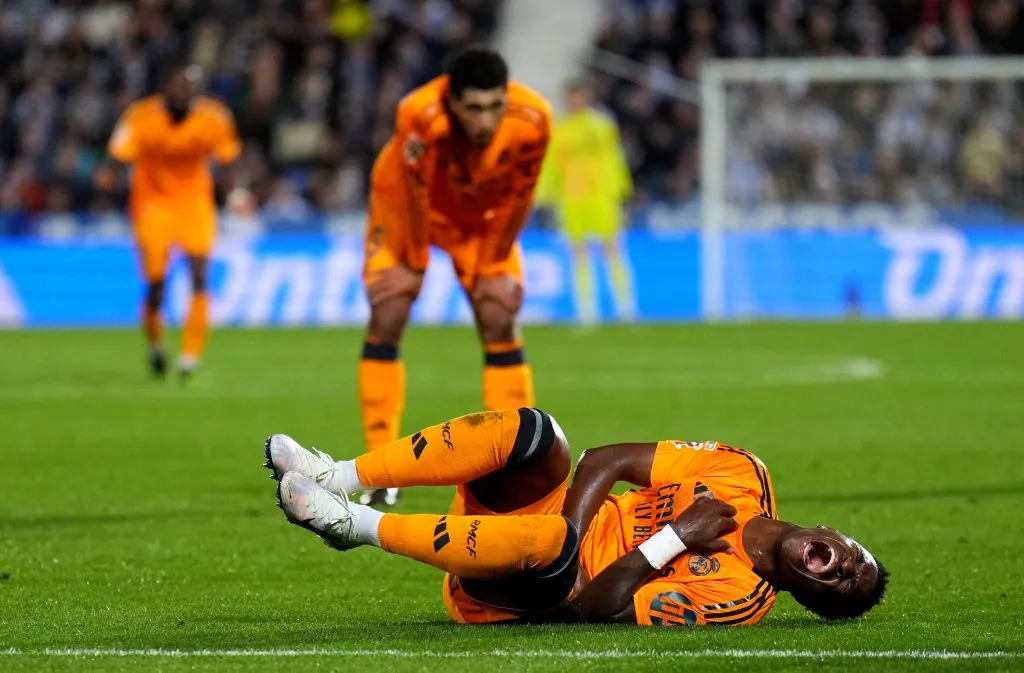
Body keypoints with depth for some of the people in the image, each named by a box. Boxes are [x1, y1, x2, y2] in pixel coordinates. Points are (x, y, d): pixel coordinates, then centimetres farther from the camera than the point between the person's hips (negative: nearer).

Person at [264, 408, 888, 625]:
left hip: (509, 595, -6)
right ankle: (340, 477, -17)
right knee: (532, 434, -23)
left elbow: (597, 607, -22)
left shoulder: (734, 599, -16)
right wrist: (571, 526, -15)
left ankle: (361, 526, -26)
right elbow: (610, 460, -1)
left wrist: (675, 539, -20)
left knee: (547, 545, -40)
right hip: (547, 510, 6)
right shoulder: (743, 477, 0)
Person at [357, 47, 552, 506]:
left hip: (482, 217, 2)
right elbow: (414, 194, -25)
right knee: (386, 317, -14)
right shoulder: (419, 114, -40)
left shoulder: (532, 120, -32)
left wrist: (494, 266, -8)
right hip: (407, 208, -2)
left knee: (500, 322, -9)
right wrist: (413, 265, -13)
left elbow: (516, 198, -15)